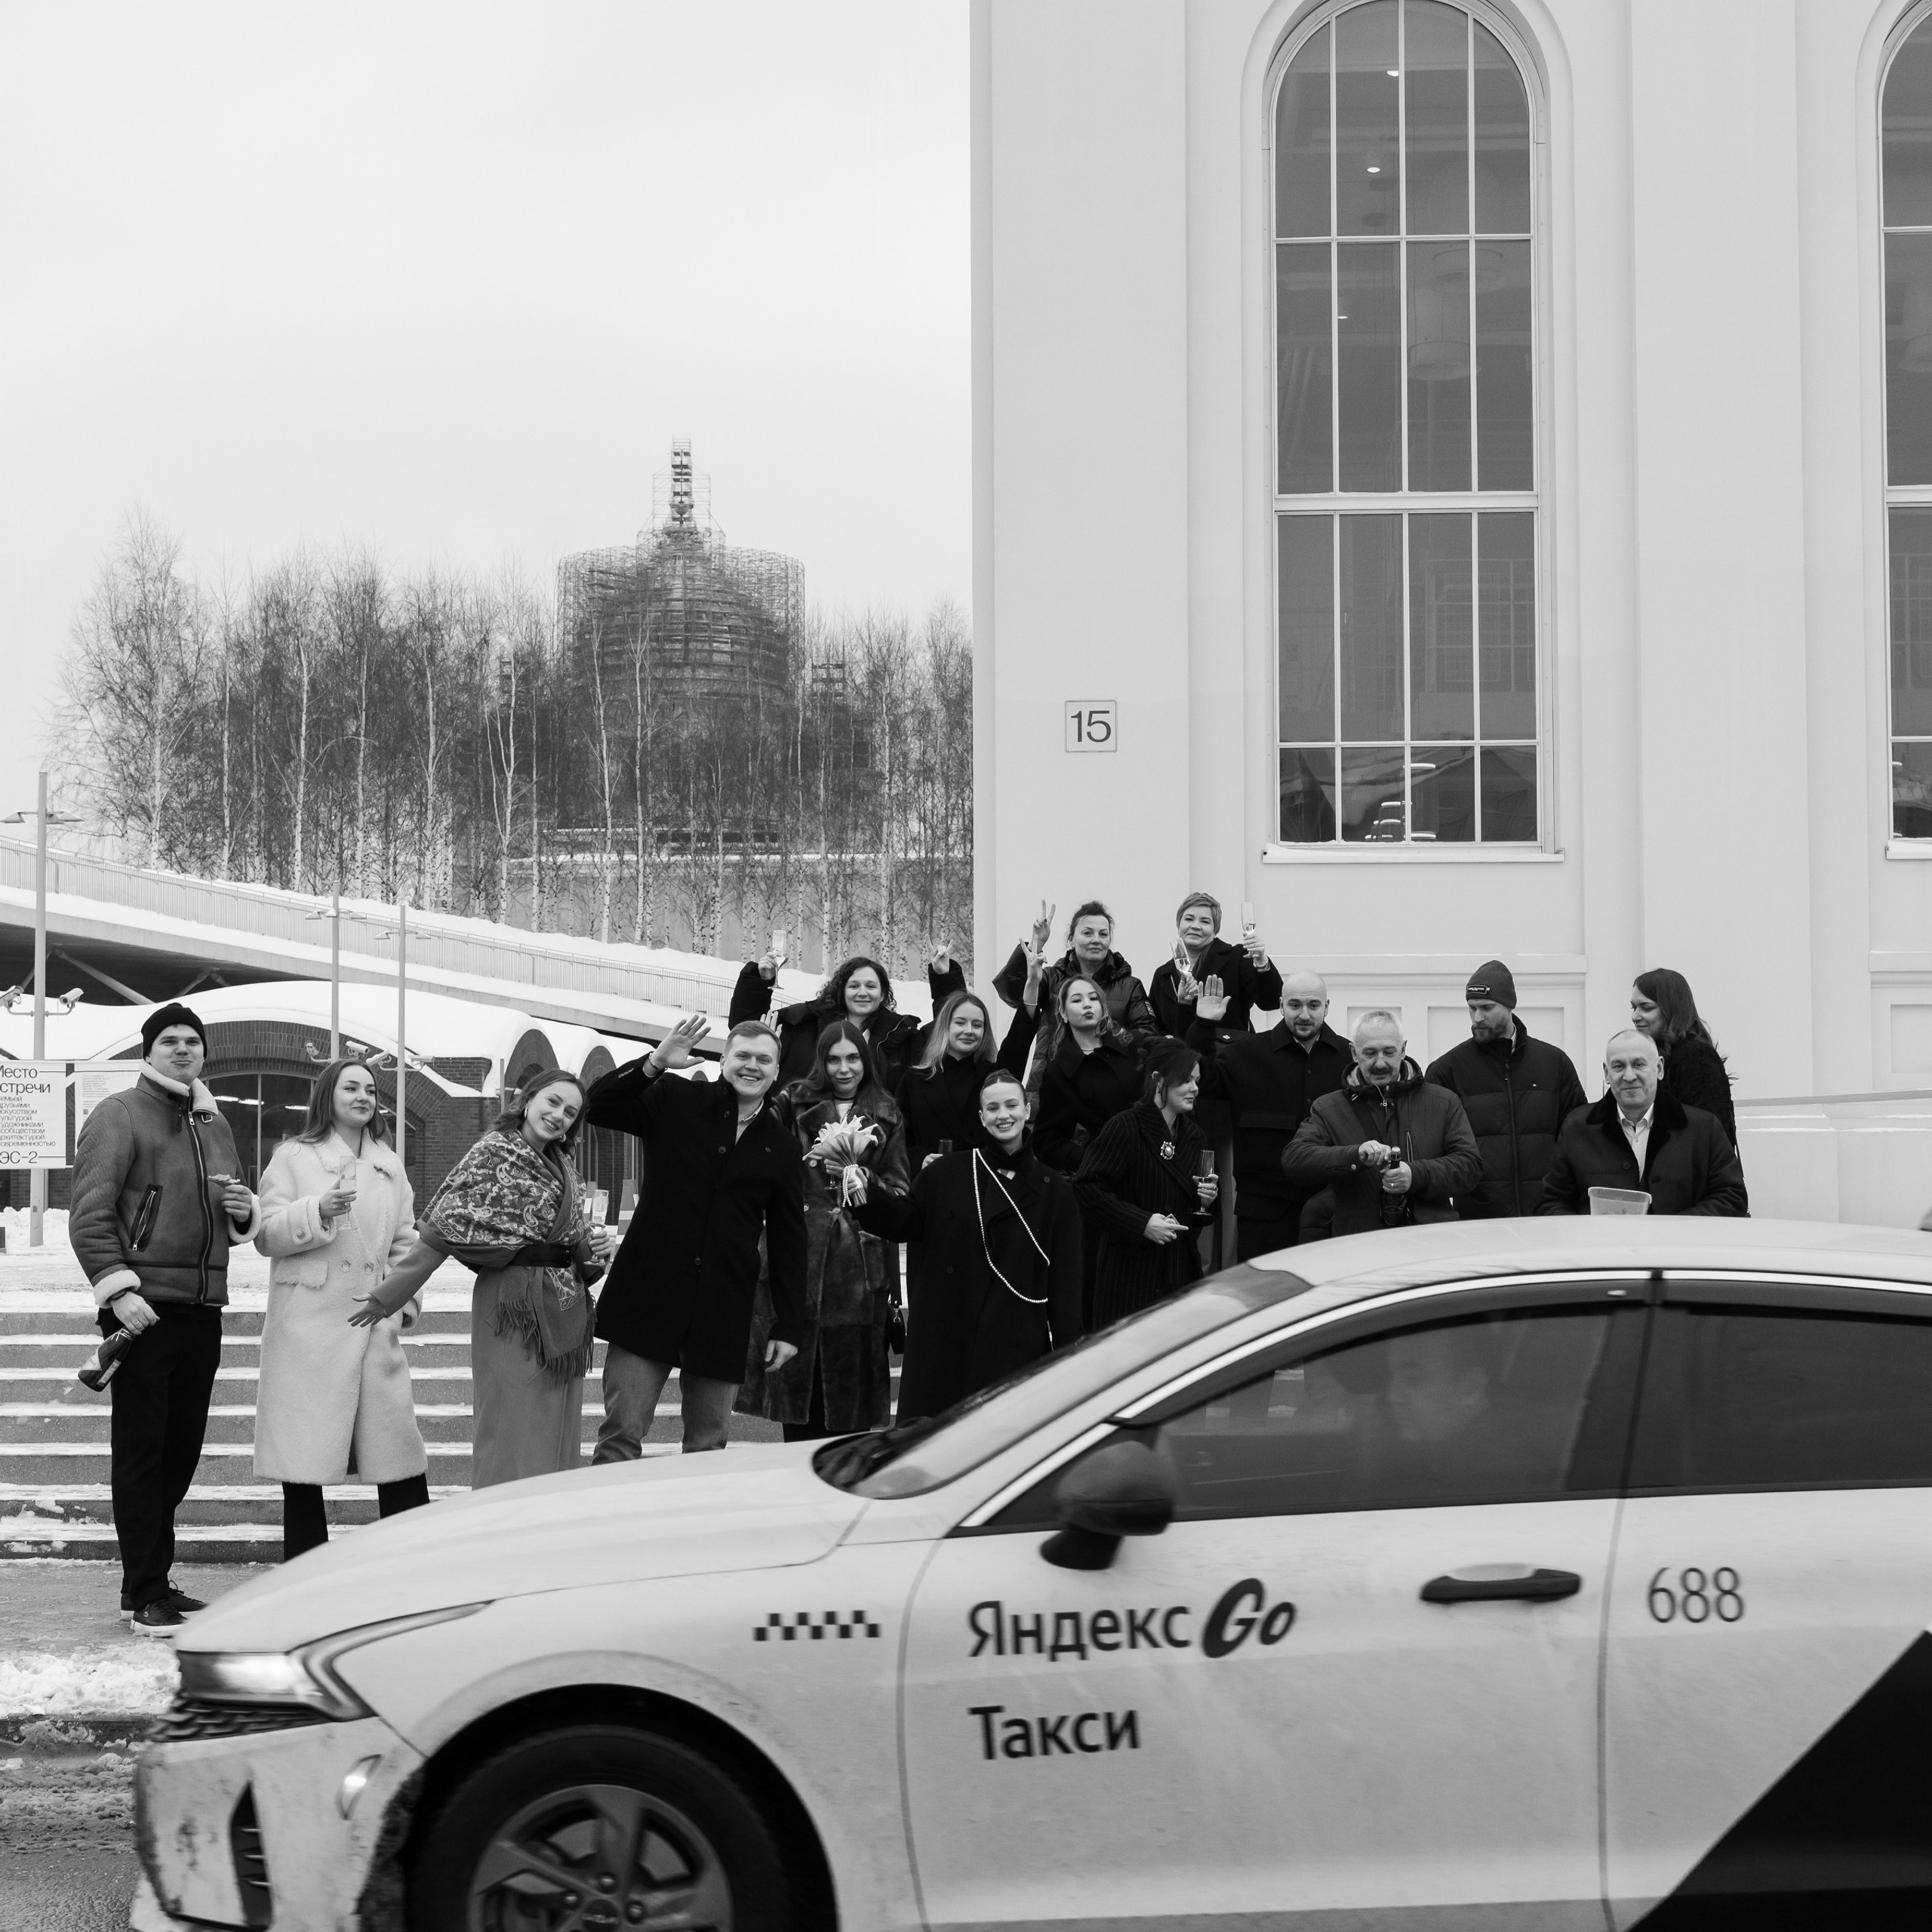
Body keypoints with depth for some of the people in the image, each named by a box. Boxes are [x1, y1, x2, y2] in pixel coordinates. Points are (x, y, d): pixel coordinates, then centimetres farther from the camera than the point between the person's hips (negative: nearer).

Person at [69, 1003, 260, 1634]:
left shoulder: (214, 1124, 19)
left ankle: (150, 1582, 22)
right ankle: (146, 1598, -1)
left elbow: (236, 1221, 30)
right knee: (140, 1452, -3)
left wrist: (244, 1212, 6)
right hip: (143, 1312, -7)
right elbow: (88, 1215, -11)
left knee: (180, 1451, 11)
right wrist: (117, 1288, -21)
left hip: (202, 1314, 7)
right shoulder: (119, 1115, -3)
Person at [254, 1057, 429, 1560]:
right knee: (304, 1456, -2)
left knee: (396, 1442, -1)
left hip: (375, 1326, 3)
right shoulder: (294, 1158, 5)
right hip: (307, 1326, -3)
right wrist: (318, 1211, -18)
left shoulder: (390, 1166, 17)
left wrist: (405, 1301, 5)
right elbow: (267, 1235, -2)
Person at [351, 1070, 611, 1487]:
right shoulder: (494, 1152, -7)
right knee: (511, 1438, -6)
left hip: (565, 1312, 7)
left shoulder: (560, 1166, 15)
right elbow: (445, 1229, -12)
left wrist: (594, 1246, 0)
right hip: (514, 1302, -7)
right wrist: (388, 1295, -14)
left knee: (555, 1441, 8)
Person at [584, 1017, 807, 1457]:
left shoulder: (781, 1147, 10)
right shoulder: (676, 1101, 4)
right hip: (648, 1299, -2)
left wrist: (788, 1328, 9)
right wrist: (655, 1063, -17)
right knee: (621, 1436, -4)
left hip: (722, 1316, 2)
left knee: (707, 1448, 4)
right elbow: (597, 1108, -5)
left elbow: (788, 1240, 13)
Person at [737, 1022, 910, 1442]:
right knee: (798, 1373, -1)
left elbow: (900, 1192, 10)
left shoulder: (887, 1118, 13)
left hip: (860, 1262, 1)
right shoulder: (795, 1105, 8)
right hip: (800, 1254, -1)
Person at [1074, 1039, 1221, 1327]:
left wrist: (1205, 1200, 0)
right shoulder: (1124, 1128, -9)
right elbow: (1087, 1187, -16)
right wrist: (1142, 1223, -19)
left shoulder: (1192, 1135, 14)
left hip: (1180, 1268, 6)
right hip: (1130, 1268, -6)